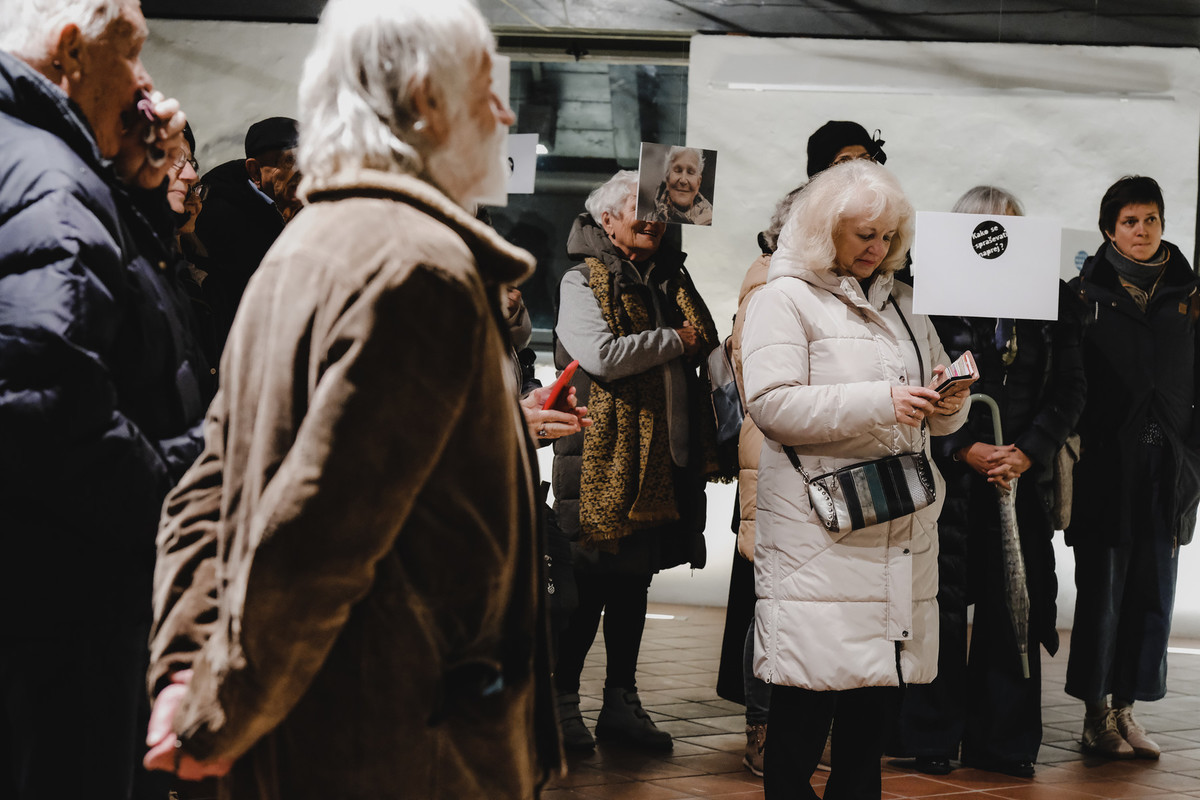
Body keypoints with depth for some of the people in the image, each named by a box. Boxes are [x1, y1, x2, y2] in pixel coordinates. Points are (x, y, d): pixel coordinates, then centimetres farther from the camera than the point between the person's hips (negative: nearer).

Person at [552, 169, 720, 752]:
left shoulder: (674, 282, 16)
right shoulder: (583, 283, -5)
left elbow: (709, 352, 24)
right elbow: (602, 355, -20)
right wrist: (675, 340, -10)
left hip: (665, 457, 7)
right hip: (602, 456, -7)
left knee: (635, 578, 12)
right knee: (591, 581, -3)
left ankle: (621, 702, 20)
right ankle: (562, 700, 8)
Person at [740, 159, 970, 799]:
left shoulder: (901, 304, 21)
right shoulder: (784, 300, 0)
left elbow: (935, 420, 26)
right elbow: (772, 405, -14)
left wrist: (948, 403, 0)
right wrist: (879, 403, -19)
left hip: (902, 528, 7)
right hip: (817, 527, -6)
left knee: (877, 685, 8)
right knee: (811, 684, -7)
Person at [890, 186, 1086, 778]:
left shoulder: (1051, 302, 9)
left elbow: (1070, 390, 6)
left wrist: (1028, 450, -6)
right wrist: (965, 448, -14)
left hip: (1023, 474, 3)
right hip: (948, 474, -3)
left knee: (1012, 607, 5)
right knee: (941, 603, 1)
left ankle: (1003, 742, 12)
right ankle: (932, 740, 8)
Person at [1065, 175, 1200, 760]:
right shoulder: (1087, 293, 1)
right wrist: (1073, 444, -12)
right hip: (1106, 465, -3)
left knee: (1153, 591, 5)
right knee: (1102, 589, -2)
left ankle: (1125, 707, 13)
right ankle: (1096, 712, 6)